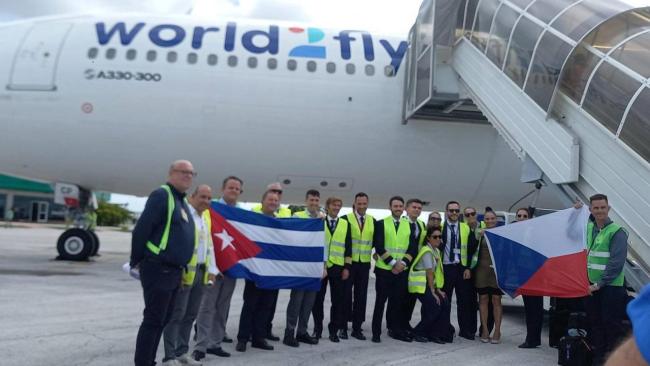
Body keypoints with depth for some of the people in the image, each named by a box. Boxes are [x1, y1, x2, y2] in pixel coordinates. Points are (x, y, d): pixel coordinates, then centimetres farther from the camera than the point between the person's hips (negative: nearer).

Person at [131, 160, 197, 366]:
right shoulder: (161, 195, -12)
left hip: (174, 271, 9)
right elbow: (141, 228, -17)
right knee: (153, 320, -5)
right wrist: (136, 261, -11)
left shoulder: (182, 200, 17)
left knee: (163, 320, 15)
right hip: (158, 269, -9)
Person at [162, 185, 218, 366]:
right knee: (176, 314, -4)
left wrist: (211, 269, 14)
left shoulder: (206, 216, 18)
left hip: (201, 272, 8)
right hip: (184, 272, -8)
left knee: (190, 315, 12)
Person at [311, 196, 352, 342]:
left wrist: (347, 267, 0)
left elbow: (348, 247, 6)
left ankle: (334, 330, 15)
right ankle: (317, 329, 18)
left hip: (338, 267, 1)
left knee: (338, 300, 3)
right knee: (318, 299, 4)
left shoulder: (345, 224, 8)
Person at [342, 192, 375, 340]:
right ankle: (343, 326, 17)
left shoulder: (372, 221, 8)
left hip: (364, 263, 3)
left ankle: (357, 328, 13)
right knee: (346, 294, 4)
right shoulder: (346, 219, -4)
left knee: (361, 296, 5)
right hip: (349, 262, -3)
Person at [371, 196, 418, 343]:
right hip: (384, 269, -3)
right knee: (380, 301, 3)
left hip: (402, 270, 3)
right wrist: (393, 263, -14)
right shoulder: (381, 223, 0)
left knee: (398, 301, 6)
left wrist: (402, 263, -11)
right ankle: (376, 332, 10)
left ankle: (395, 330, 17)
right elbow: (379, 246, -7)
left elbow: (413, 247, 4)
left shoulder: (409, 225, 10)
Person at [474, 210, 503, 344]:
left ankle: (497, 331, 11)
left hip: (497, 270, -1)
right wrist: (477, 237, -19)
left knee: (496, 300, 4)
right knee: (483, 299, 7)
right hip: (482, 269, 1)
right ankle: (485, 330, 15)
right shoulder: (480, 233, 3)